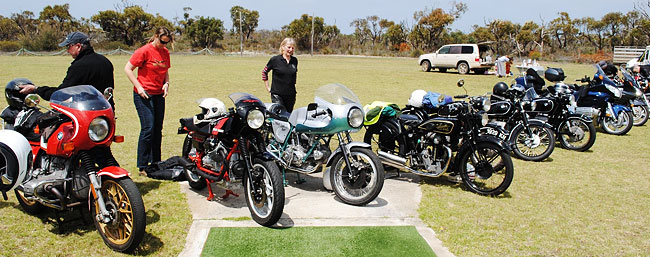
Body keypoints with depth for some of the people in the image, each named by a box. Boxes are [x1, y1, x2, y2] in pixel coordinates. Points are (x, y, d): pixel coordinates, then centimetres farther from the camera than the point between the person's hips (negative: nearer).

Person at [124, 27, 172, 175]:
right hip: (144, 95, -7)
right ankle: (142, 167, -6)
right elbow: (127, 69, -8)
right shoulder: (145, 51, -9)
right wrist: (138, 87, -15)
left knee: (158, 129, 9)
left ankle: (155, 162, 20)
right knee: (148, 128, -12)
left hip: (159, 95, 7)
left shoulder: (165, 52, 11)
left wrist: (166, 84, 3)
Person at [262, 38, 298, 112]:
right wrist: (268, 88, 3)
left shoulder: (294, 60, 7)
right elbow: (264, 72, 5)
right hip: (277, 95, -4)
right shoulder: (275, 59, -4)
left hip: (291, 95, 4)